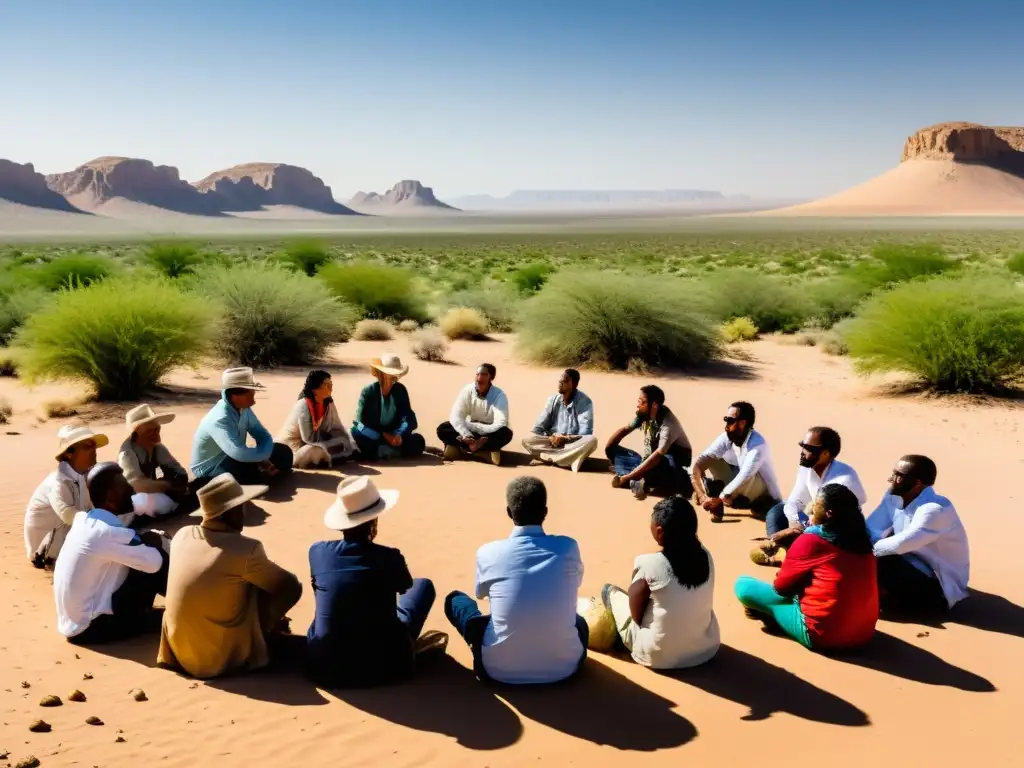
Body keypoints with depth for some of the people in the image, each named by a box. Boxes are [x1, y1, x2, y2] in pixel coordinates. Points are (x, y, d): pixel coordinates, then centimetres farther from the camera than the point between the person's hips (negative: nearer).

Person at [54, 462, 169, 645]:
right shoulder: (108, 531, -24)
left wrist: (144, 541, 1)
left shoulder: (85, 520, 3)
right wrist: (153, 543, 2)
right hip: (90, 627, -9)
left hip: (72, 621, 9)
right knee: (155, 561, -8)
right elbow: (154, 563, -20)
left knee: (140, 561, 13)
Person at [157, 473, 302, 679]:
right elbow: (290, 584, -3)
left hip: (178, 653, 6)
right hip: (222, 658, -6)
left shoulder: (182, 535, -4)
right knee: (289, 587, 3)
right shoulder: (246, 549, -20)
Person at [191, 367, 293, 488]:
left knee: (283, 452, -1)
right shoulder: (220, 419, -32)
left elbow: (263, 435, 0)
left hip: (232, 459, 7)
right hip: (210, 469, -7)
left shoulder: (243, 409, -7)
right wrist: (265, 455, -23)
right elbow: (239, 454, -41)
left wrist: (264, 458, -20)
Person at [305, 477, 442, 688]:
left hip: (324, 665, 4)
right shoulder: (389, 558, -11)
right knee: (423, 585, 18)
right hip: (383, 666, -3)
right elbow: (405, 587, 13)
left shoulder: (317, 551, -5)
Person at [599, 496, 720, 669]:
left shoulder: (648, 564, -22)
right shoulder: (705, 556, -7)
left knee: (610, 590, 14)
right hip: (708, 648, 4)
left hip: (659, 655, -4)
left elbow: (636, 616, -9)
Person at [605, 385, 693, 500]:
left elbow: (657, 457, -37)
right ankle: (636, 481, -29)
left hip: (674, 466, -9)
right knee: (613, 451, -7)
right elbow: (625, 429, 9)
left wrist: (625, 478, -39)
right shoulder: (644, 414, -8)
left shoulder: (669, 425, -29)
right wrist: (608, 449, -3)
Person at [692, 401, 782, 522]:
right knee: (711, 460, -9)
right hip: (743, 493, 7)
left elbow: (744, 477, -38)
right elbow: (701, 460, -17)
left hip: (766, 497, -6)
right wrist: (699, 491, -30)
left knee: (749, 477, -40)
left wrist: (720, 499, -40)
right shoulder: (726, 438, -11)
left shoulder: (757, 445, -29)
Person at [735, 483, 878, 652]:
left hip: (822, 633, -7)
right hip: (865, 631, 7)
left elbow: (782, 586, 0)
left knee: (743, 585, -1)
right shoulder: (860, 537, 4)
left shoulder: (810, 541, -12)